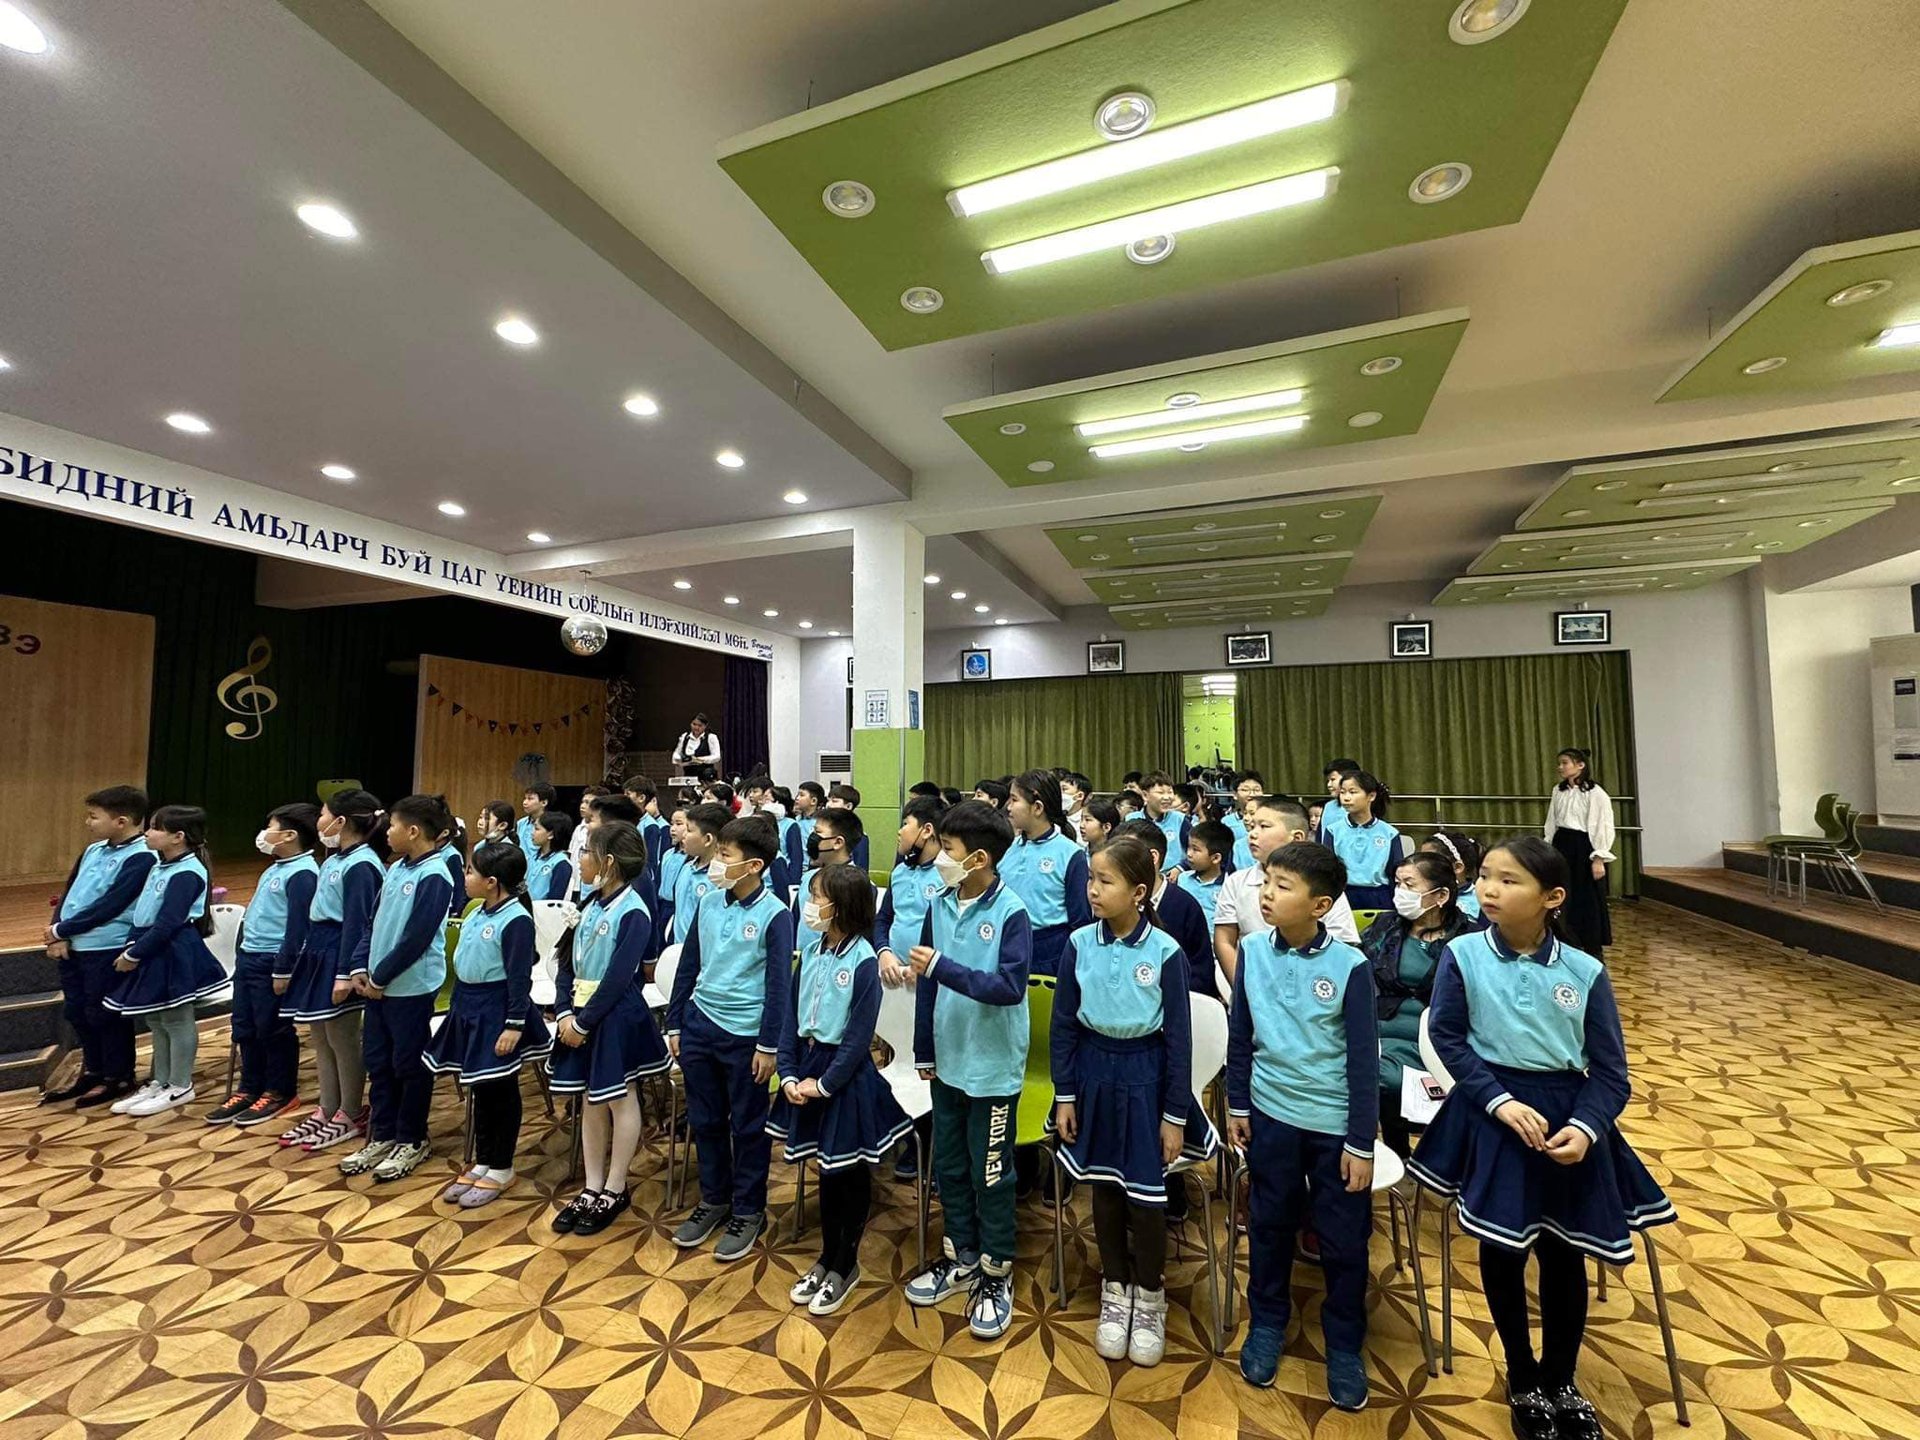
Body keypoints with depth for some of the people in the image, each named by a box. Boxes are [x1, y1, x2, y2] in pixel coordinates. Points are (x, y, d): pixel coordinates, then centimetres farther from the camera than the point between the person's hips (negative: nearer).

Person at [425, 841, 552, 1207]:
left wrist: (514, 1025, -20)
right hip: (468, 1010, 9)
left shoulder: (515, 919, -21)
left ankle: (500, 1169, 21)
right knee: (480, 1088, 18)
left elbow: (519, 978, -20)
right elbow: (463, 968, 16)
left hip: (497, 1013, -9)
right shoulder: (476, 914, 7)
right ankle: (481, 1162, 33)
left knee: (501, 1091, 6)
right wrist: (458, 1010, 19)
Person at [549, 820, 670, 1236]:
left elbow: (618, 979, -20)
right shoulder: (591, 903, 6)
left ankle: (615, 1190, 24)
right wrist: (565, 1012, -5)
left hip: (617, 1017, -8)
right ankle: (592, 1188, 30)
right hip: (581, 1013, 8)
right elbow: (566, 961, 6)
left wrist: (584, 1021, -15)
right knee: (591, 1101, 16)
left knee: (620, 1101, 8)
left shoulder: (632, 912, -19)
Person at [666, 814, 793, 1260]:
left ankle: (749, 1211, 29)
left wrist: (768, 1045, -11)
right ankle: (714, 1200, 38)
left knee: (747, 1127, 10)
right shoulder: (709, 903, 1)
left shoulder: (775, 914, -15)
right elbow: (687, 966, 9)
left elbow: (778, 984, -12)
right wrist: (675, 1024, 10)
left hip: (745, 1035, -5)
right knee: (705, 1120, 18)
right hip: (700, 1025, 6)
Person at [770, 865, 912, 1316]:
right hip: (808, 1065, 6)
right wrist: (789, 1073, -3)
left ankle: (845, 1265, 32)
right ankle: (827, 1257, 38)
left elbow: (858, 1037, -18)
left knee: (851, 1174, 12)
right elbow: (792, 1015, 4)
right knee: (826, 1170, 21)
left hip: (847, 1075, -6)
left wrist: (824, 1084, -14)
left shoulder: (863, 961, -20)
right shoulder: (811, 949, 0)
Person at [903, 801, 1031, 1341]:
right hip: (948, 1062, 6)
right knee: (948, 1166, 20)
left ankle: (995, 1273, 31)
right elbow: (925, 982, 4)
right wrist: (925, 1051, 9)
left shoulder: (1011, 913, -19)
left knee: (991, 1174, 11)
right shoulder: (939, 906, -3)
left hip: (993, 1068, -5)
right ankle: (960, 1256, 41)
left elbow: (1010, 987, -26)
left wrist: (942, 967, -31)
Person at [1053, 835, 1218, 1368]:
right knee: (1105, 1190, 15)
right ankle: (1115, 1292, 38)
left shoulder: (1165, 952, -15)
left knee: (1146, 1196, 7)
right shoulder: (1079, 944, -9)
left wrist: (1175, 1115, -5)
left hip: (1145, 1075, -2)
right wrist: (1065, 1096, 1)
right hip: (1094, 1072, 2)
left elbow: (1179, 1037, -8)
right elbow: (1063, 1025, 0)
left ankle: (1150, 1298, 34)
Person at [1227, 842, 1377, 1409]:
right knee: (1269, 1225, 18)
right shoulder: (1252, 950, -9)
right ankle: (1267, 1322, 40)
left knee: (1344, 1240, 14)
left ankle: (1344, 1345, 37)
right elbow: (1240, 1034, 2)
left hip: (1335, 1123, -2)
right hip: (1270, 1114, 2)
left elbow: (1363, 1060, -10)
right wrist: (1237, 1105, 6)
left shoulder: (1349, 965, -17)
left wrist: (1361, 1143, -6)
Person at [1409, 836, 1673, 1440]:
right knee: (1502, 1250, 10)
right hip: (1494, 1117, -1)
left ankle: (1560, 1381, 41)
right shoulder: (1463, 955, -10)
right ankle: (1523, 1380, 37)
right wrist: (1501, 1101, -17)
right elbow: (1447, 1038, -8)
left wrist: (1585, 1127, -18)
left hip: (1568, 1120, 1)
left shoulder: (1586, 972, -6)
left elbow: (1610, 1071, -3)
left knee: (1565, 1254, 14)